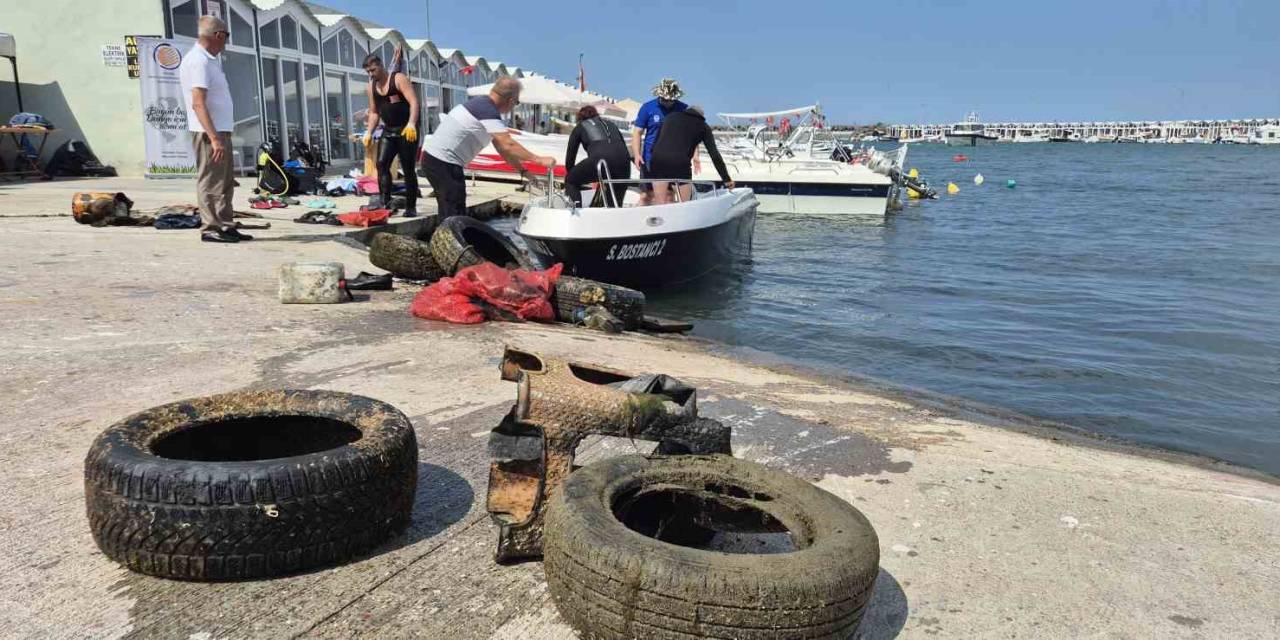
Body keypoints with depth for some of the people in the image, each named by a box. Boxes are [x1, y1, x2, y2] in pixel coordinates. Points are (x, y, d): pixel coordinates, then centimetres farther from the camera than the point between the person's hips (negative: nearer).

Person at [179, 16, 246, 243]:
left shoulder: (209, 60, 16)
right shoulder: (198, 61, -14)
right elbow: (198, 104, -22)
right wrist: (214, 138, -27)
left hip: (220, 130, 10)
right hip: (209, 132, -10)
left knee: (226, 182, 14)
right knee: (210, 182, -5)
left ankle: (226, 226, 21)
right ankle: (211, 229, 0)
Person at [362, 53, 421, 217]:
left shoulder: (399, 79, -9)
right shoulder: (371, 87, 11)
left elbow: (414, 102, -20)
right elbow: (374, 112, 19)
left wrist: (411, 124, -34)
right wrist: (369, 132, 5)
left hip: (407, 131, -6)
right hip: (388, 131, 6)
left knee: (408, 168, -2)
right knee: (381, 164, -12)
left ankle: (411, 206, 6)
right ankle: (385, 202, -15)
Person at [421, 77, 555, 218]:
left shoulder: (481, 102, 13)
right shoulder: (488, 111, -17)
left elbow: (500, 145, 16)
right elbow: (507, 145, -29)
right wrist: (539, 159, -25)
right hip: (444, 163, -10)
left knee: (448, 213, 17)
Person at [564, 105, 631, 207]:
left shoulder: (580, 127, 26)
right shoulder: (611, 124, 37)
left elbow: (570, 155, 25)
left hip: (600, 158, -4)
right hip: (623, 160, 4)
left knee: (571, 181, 18)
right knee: (616, 201, 19)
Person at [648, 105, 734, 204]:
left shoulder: (671, 117, 26)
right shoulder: (703, 127, 16)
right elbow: (715, 155, 11)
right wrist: (726, 179, 14)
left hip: (657, 160, 3)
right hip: (680, 163, -3)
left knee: (660, 203, 4)